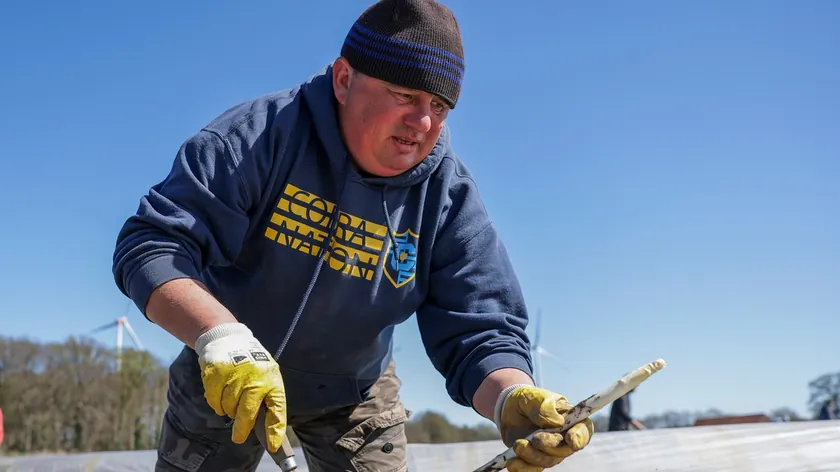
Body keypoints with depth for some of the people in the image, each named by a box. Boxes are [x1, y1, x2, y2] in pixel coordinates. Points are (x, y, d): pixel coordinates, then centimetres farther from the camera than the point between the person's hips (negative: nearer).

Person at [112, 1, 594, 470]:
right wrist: (223, 337, -49)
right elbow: (152, 245, -31)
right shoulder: (261, 135, -26)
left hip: (354, 400, 2)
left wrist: (512, 399, -44)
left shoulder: (449, 198, -19)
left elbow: (479, 332, -21)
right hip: (222, 382, -1)